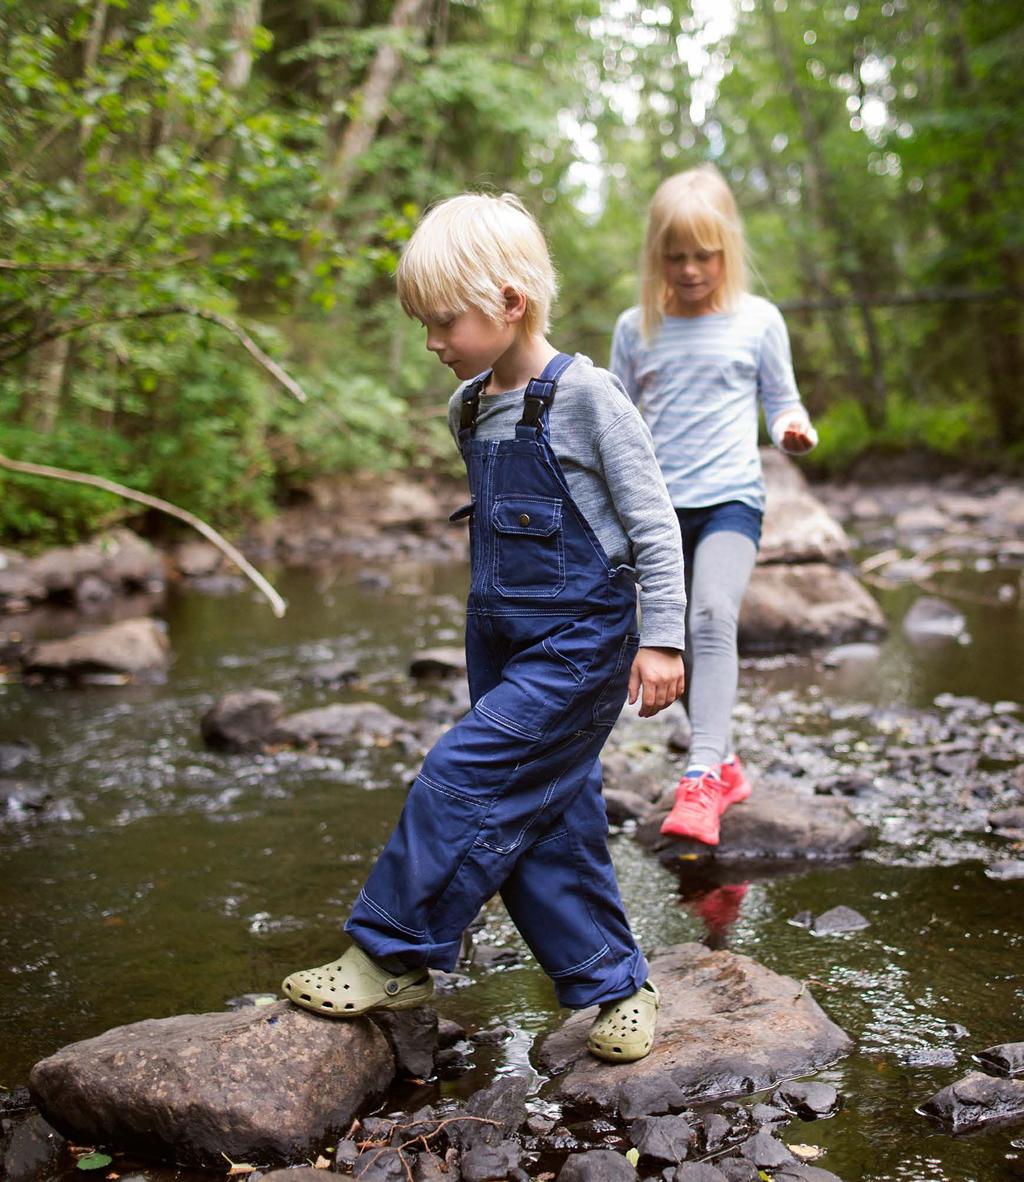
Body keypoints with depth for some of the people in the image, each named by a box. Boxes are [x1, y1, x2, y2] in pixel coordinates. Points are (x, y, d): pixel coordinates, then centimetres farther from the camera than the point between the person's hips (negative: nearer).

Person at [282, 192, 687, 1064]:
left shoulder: (584, 396, -13)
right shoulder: (470, 409, 9)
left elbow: (652, 521, -12)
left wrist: (661, 638, -13)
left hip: (580, 643, -8)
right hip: (504, 645, 8)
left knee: (462, 780, -12)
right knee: (544, 821, 8)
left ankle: (394, 956, 4)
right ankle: (616, 985, 20)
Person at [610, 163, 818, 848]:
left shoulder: (758, 320, 2)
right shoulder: (636, 328, 6)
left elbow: (781, 401, 9)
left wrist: (795, 429, -12)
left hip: (730, 497, -3)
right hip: (658, 506, 4)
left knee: (713, 617, -25)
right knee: (681, 644, 9)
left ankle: (703, 777, -29)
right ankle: (726, 766, 26)